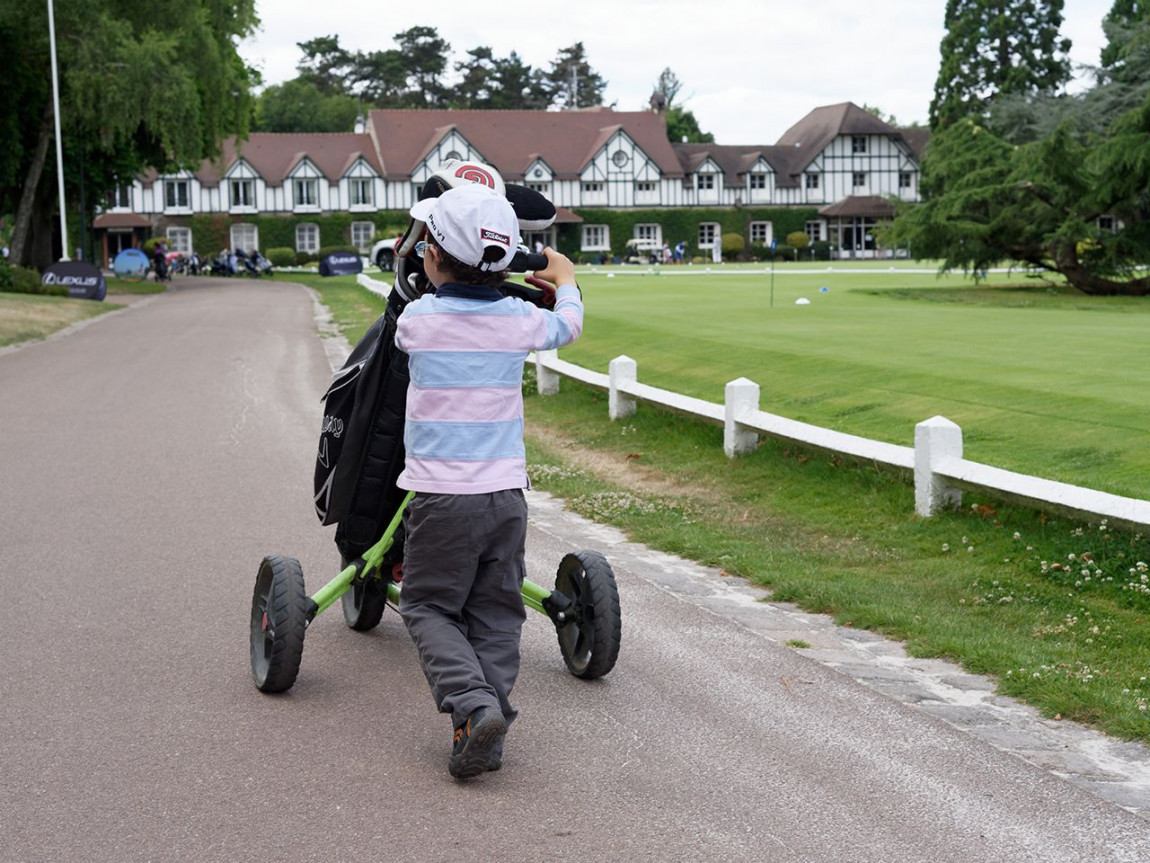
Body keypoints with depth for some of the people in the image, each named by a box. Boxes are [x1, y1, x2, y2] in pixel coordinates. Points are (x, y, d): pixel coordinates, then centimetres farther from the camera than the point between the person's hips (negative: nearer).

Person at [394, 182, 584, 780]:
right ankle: (489, 731, 7)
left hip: (440, 495, -3)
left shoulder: (417, 319, -8)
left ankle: (472, 703, -13)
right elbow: (569, 324, 22)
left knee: (428, 606, 9)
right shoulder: (520, 320, 0)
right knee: (495, 614, 12)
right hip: (507, 492, 3)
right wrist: (565, 280, 43)